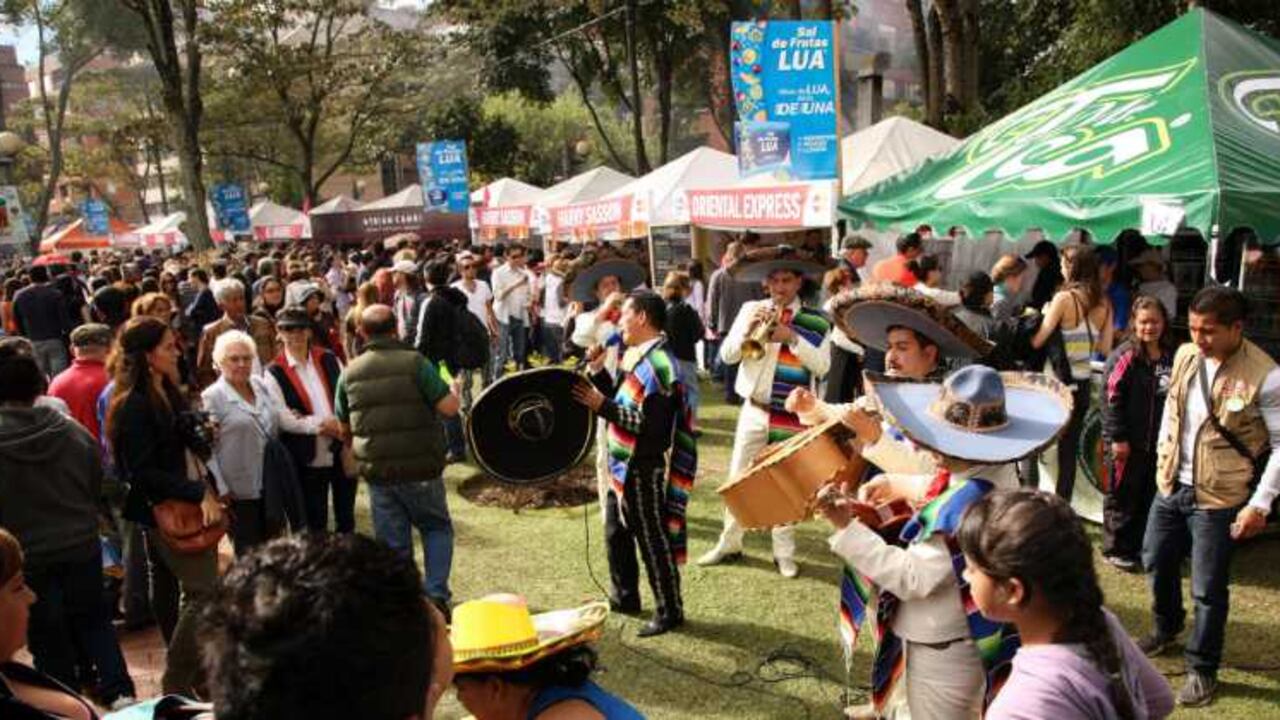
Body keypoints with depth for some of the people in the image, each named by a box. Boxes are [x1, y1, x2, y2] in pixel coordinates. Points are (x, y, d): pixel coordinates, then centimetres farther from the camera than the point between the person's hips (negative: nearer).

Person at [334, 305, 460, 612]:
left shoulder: (349, 373, 4)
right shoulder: (414, 362, -10)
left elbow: (344, 428, 12)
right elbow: (448, 407, -14)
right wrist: (454, 391, 8)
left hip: (377, 471, 3)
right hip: (420, 470, -3)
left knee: (392, 544, 11)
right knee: (437, 529, 16)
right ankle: (436, 595, 4)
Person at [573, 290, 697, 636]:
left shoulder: (659, 365, -23)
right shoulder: (636, 356, 7)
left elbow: (649, 425, -27)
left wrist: (601, 406, -24)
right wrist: (598, 371, 3)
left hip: (644, 470, -10)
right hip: (623, 464, 10)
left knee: (652, 540, 2)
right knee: (617, 532, 22)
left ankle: (670, 611, 16)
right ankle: (625, 596, 38)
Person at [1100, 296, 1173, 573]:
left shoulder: (1171, 356, 5)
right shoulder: (1125, 356, -10)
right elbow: (1112, 397, -13)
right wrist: (1118, 437, -15)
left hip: (1158, 441, 5)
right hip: (1129, 441, -5)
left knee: (1150, 497, 14)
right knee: (1122, 497, 5)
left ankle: (1139, 546, 27)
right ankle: (1115, 549, 16)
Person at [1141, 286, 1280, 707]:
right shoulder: (1186, 356, -1)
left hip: (1217, 498, -6)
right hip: (1172, 485, 6)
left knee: (1208, 589, 3)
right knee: (1156, 561, 22)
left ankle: (1202, 670, 22)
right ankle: (1166, 630, 47)